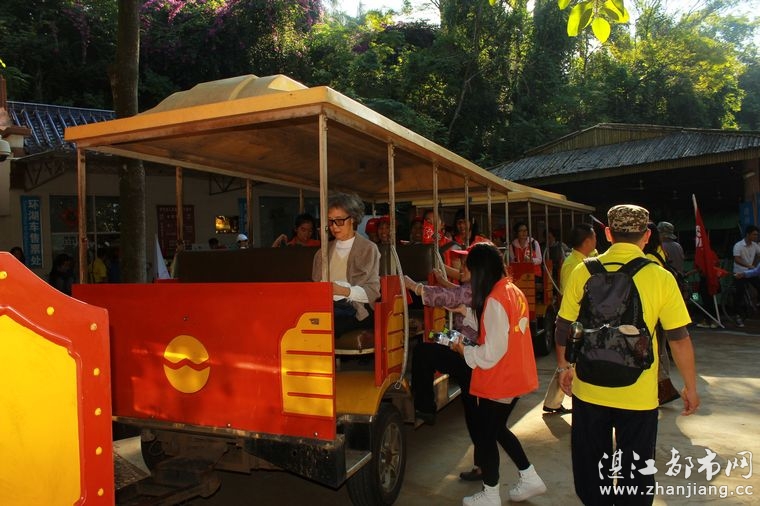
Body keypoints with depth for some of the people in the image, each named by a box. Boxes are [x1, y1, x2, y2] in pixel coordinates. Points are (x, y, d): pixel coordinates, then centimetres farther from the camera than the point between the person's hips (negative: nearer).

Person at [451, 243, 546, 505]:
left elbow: (491, 353, -22)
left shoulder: (494, 300, -24)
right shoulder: (514, 291, 2)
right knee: (497, 428, 24)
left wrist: (464, 350, -8)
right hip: (514, 376, 8)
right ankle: (530, 478, 33)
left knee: (484, 435, 10)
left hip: (499, 381, -8)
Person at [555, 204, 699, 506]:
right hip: (638, 396, -1)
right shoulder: (660, 278, -11)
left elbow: (564, 328, 1)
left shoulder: (583, 273, -6)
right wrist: (690, 388, 7)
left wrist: (564, 366, 16)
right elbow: (679, 339, -7)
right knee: (635, 471, 17)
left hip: (589, 390, 1)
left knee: (591, 466, 20)